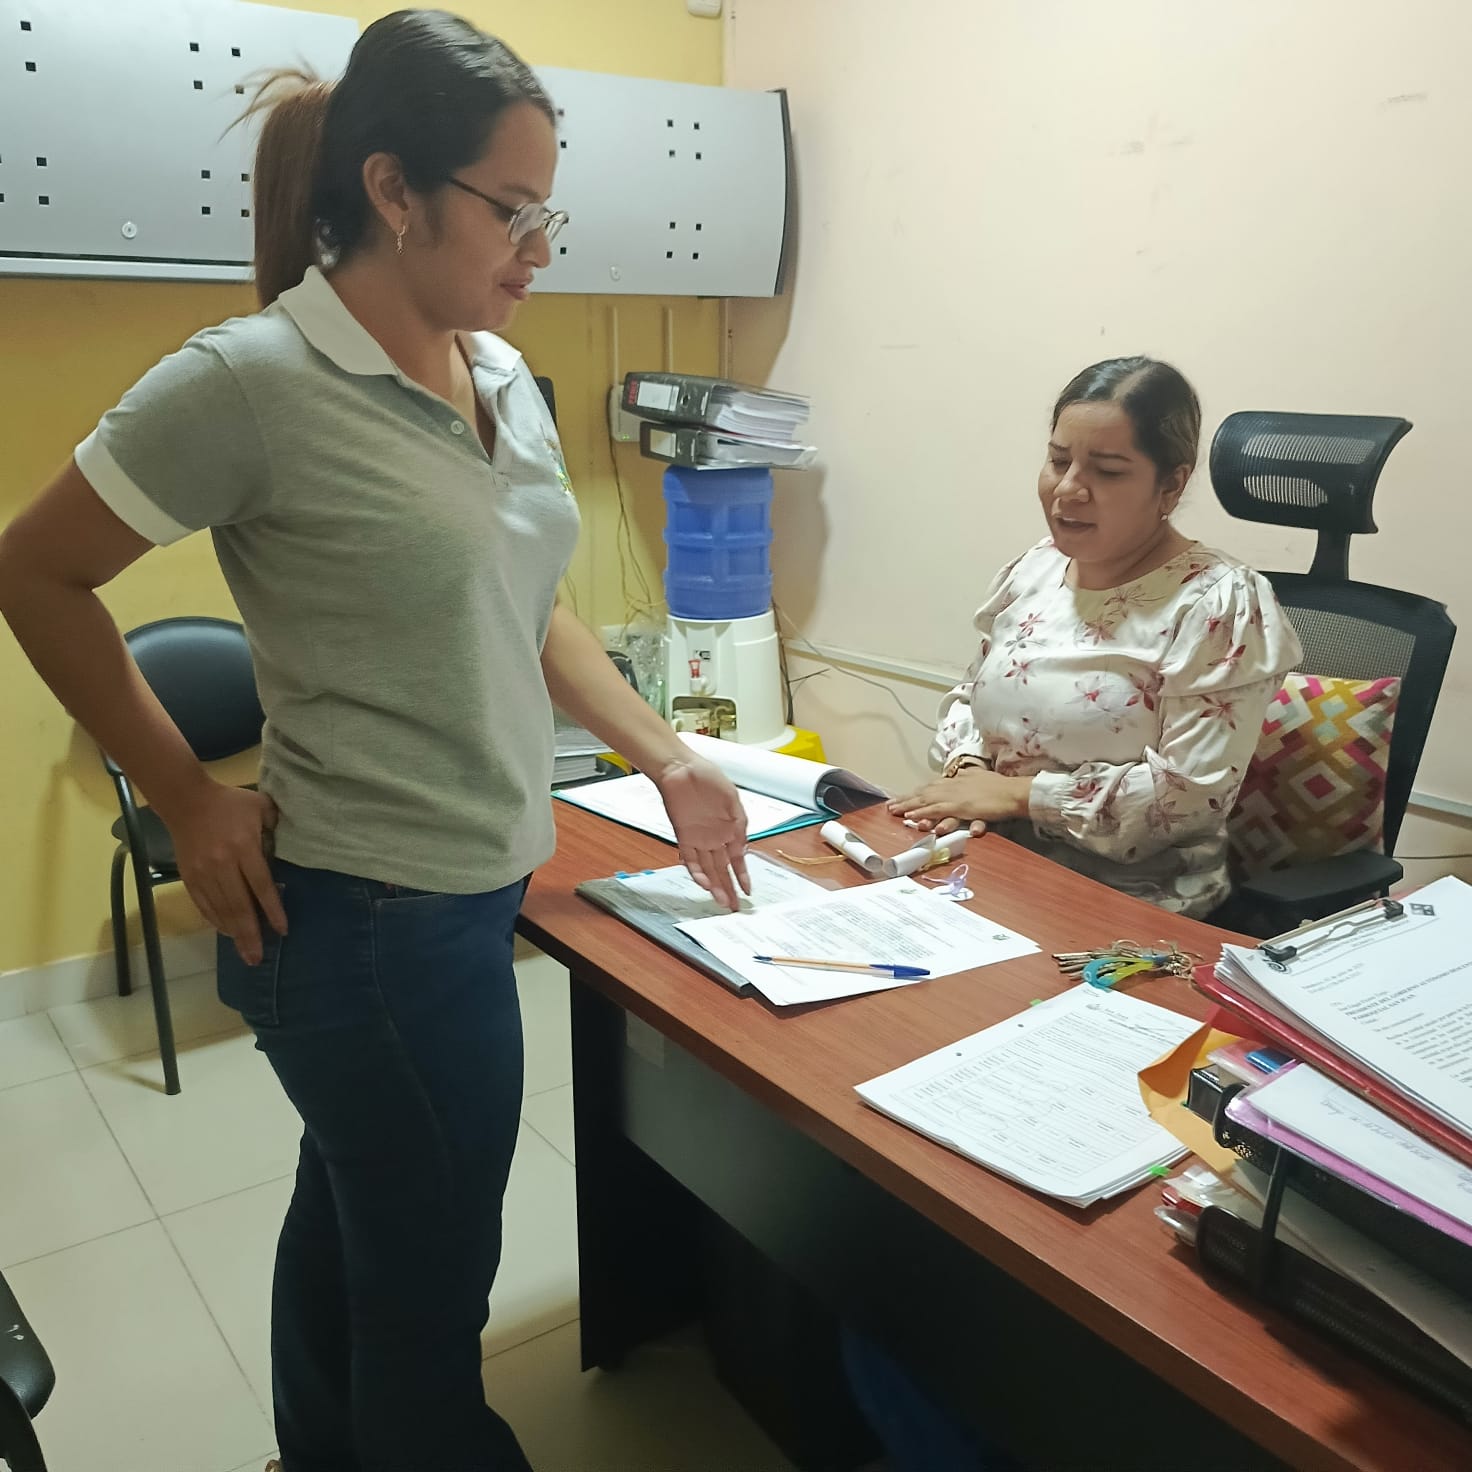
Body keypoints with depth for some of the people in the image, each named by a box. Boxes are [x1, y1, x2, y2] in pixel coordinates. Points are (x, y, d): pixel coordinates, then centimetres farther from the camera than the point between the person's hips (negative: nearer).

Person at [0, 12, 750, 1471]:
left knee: (348, 1221, 26)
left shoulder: (503, 377, 4)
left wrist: (666, 761, 7)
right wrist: (191, 802, -9)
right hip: (370, 915, -7)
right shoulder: (254, 382, -17)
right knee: (430, 1285, 10)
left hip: (473, 890, 8)